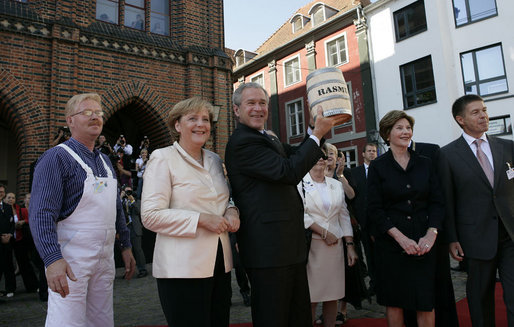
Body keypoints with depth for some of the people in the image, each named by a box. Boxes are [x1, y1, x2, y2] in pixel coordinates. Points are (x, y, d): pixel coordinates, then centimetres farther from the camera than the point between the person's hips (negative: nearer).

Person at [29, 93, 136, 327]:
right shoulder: (57, 158, -9)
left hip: (105, 259, 7)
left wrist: (126, 246, 16)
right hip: (70, 261, -7)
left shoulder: (104, 161, 14)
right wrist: (53, 258, -28)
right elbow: (42, 214, -18)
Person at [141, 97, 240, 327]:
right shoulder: (163, 158, -6)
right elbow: (151, 215, -12)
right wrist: (201, 219, -19)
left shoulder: (214, 160, 14)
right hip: (182, 268, -6)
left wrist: (231, 211, 2)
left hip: (220, 264, 7)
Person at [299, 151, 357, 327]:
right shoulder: (300, 184, -2)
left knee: (333, 295, 7)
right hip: (311, 245, -4)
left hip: (335, 244, 4)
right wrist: (324, 233, -11)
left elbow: (344, 216, 13)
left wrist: (350, 245, 8)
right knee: (310, 296, -2)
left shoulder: (337, 185, 13)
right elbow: (301, 214, -11)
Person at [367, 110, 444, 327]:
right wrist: (401, 237, -14)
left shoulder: (425, 164, 9)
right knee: (394, 301, 5)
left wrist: (431, 234, -9)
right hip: (390, 244, -2)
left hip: (423, 243, 2)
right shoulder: (377, 166, 0)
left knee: (426, 302, 3)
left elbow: (437, 202, 7)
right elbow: (375, 209, -4)